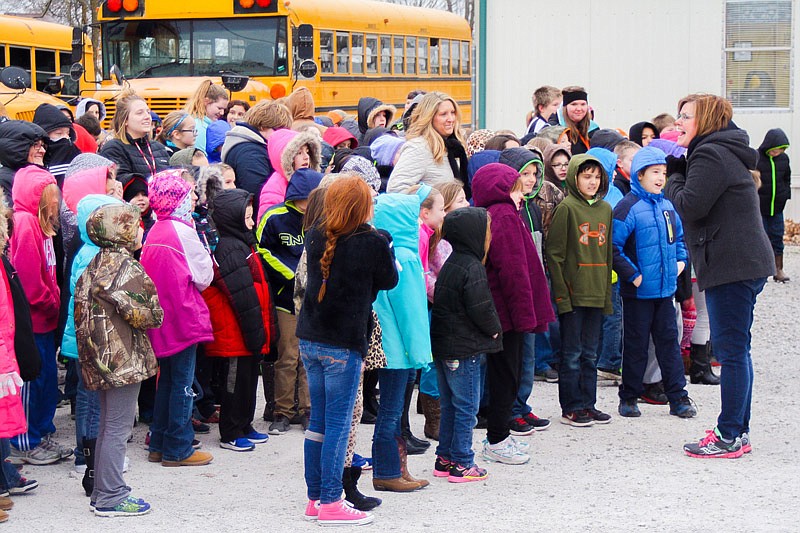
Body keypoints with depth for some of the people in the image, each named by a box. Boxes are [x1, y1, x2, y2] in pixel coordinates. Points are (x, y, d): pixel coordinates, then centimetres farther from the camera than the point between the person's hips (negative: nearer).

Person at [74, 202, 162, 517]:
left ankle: (102, 491, 25)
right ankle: (111, 498, 0)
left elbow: (85, 309, 12)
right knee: (118, 428, -3)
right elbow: (145, 315, -19)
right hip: (124, 358, -9)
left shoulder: (97, 264, 10)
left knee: (108, 426, 17)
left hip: (102, 358, 9)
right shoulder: (126, 268, -16)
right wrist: (156, 314, 2)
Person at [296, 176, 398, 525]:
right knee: (338, 424, 0)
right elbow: (389, 281, 0)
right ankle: (330, 504, 2)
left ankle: (314, 498, 20)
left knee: (318, 420, 14)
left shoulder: (315, 238, 3)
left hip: (309, 339, 6)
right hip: (343, 344, -6)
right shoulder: (372, 243, -13)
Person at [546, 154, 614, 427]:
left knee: (590, 353, 12)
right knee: (572, 353, 1)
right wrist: (561, 293, -15)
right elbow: (554, 253, -10)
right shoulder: (567, 208, -8)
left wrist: (607, 292, 11)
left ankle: (588, 404, 20)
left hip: (596, 293, 6)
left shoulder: (605, 209, 11)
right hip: (573, 292, -6)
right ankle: (571, 408, 7)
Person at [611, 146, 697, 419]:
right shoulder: (629, 207, -13)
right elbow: (613, 247, -16)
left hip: (665, 289, 6)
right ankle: (629, 397, 14)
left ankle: (678, 397, 14)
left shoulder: (666, 206, 9)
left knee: (669, 341, 9)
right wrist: (632, 275, -17)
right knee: (636, 345, 3)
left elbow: (678, 236, 26)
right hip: (639, 292, -6)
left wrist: (680, 261, 11)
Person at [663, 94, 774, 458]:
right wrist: (676, 166, 9)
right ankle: (738, 432, 19)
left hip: (732, 266, -11)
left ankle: (729, 438, -5)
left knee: (731, 350, -7)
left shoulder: (710, 155, -12)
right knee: (734, 350, 14)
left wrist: (674, 177, -2)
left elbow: (689, 206, -20)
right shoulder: (725, 153, 20)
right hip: (745, 264, 11)